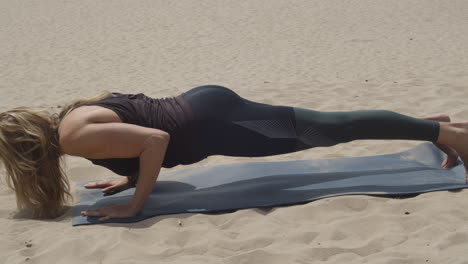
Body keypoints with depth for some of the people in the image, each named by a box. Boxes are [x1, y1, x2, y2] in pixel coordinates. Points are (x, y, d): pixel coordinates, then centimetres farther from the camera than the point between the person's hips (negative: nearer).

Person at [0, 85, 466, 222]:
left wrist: (135, 203, -16)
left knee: (330, 129, -2)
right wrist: (129, 177, 16)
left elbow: (155, 139, -24)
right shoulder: (73, 115, 12)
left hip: (208, 124, -8)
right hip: (201, 106, 8)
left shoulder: (74, 136, -16)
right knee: (328, 127, 12)